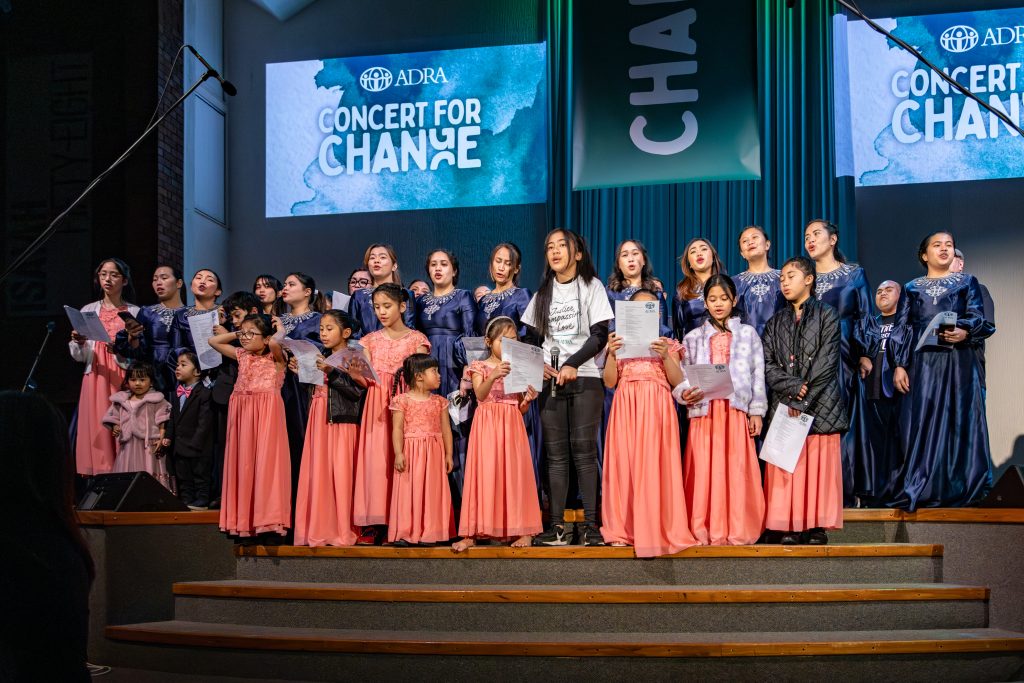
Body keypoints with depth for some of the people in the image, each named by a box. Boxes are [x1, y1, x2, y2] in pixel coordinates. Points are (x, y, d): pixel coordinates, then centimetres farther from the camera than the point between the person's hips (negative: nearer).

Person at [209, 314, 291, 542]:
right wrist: (236, 333, 18)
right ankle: (246, 524, 4)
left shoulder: (275, 358, 0)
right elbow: (213, 341, 23)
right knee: (243, 465, 3)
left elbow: (274, 343, -24)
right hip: (242, 413, 6)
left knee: (266, 462, -10)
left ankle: (270, 525, -11)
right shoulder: (242, 356, 15)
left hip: (266, 415, -6)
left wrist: (279, 331, -4)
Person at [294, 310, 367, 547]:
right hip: (319, 422, 7)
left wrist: (331, 373, -19)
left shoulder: (352, 359, -4)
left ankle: (343, 532, -3)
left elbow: (356, 391, -15)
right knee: (318, 474, 4)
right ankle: (319, 530, 8)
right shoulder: (322, 359, 16)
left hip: (342, 423, -7)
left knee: (341, 474, -8)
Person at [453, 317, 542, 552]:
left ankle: (523, 531, 2)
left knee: (514, 474, -1)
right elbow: (480, 395, -13)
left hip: (512, 426, 2)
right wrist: (493, 376, -29)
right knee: (484, 474, -6)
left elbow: (521, 409, 11)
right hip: (487, 425, -2)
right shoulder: (480, 367, 6)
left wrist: (527, 400, -11)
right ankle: (472, 532, -4)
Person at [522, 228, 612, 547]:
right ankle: (556, 527, 0)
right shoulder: (543, 292, 16)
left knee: (584, 450, -9)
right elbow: (532, 337, 15)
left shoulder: (591, 286, 4)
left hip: (585, 378, -3)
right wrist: (539, 364, -5)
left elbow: (600, 334, -4)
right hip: (551, 379, 4)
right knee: (555, 453, 0)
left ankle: (592, 525, -8)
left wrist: (572, 364, -16)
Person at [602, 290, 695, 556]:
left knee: (655, 464, -9)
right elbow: (609, 382, 6)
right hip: (626, 407, 2)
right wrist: (611, 354, -8)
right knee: (624, 464, -2)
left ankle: (657, 528, -5)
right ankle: (623, 528, 3)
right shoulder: (621, 342, 15)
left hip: (657, 408, -1)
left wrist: (665, 356, -12)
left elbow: (678, 382, 2)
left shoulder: (667, 344, 11)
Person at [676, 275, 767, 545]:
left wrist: (757, 411, 0)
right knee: (704, 471, -7)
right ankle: (704, 531, -4)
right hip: (704, 413, 1)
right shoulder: (693, 338, 16)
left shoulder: (748, 334, 13)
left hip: (736, 412, -1)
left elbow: (758, 376, 9)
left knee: (737, 470, -7)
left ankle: (738, 531, -3)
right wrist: (684, 393, -11)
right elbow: (682, 377, 11)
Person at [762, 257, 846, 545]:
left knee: (819, 465, -4)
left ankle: (817, 526, -2)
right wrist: (793, 387, -12)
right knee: (786, 466, -3)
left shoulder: (827, 315, 4)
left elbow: (826, 362, -5)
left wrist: (802, 400, -10)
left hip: (819, 404, -3)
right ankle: (789, 527, -3)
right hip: (784, 403, 3)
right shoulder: (775, 323, 16)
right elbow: (768, 364, 6)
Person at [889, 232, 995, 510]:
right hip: (922, 363, 1)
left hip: (958, 363, -1)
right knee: (920, 424, -4)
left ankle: (956, 490, -1)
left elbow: (978, 319, 2)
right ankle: (919, 491, -1)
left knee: (957, 421, -4)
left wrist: (965, 333, -21)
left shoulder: (967, 283, 12)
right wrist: (899, 365, -2)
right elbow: (901, 329, 9)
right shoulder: (911, 288, 15)